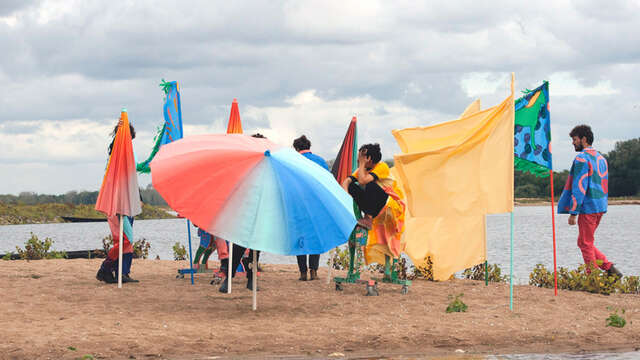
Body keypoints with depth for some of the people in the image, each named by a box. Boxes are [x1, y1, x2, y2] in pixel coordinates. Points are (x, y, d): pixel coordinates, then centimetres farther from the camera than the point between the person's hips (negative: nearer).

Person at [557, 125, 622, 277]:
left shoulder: (582, 158, -13)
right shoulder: (600, 157, 16)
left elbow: (579, 187, -18)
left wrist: (573, 212, -17)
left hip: (588, 207, -9)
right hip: (600, 207, 9)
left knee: (586, 244, 1)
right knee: (585, 243, 16)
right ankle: (610, 268, 8)